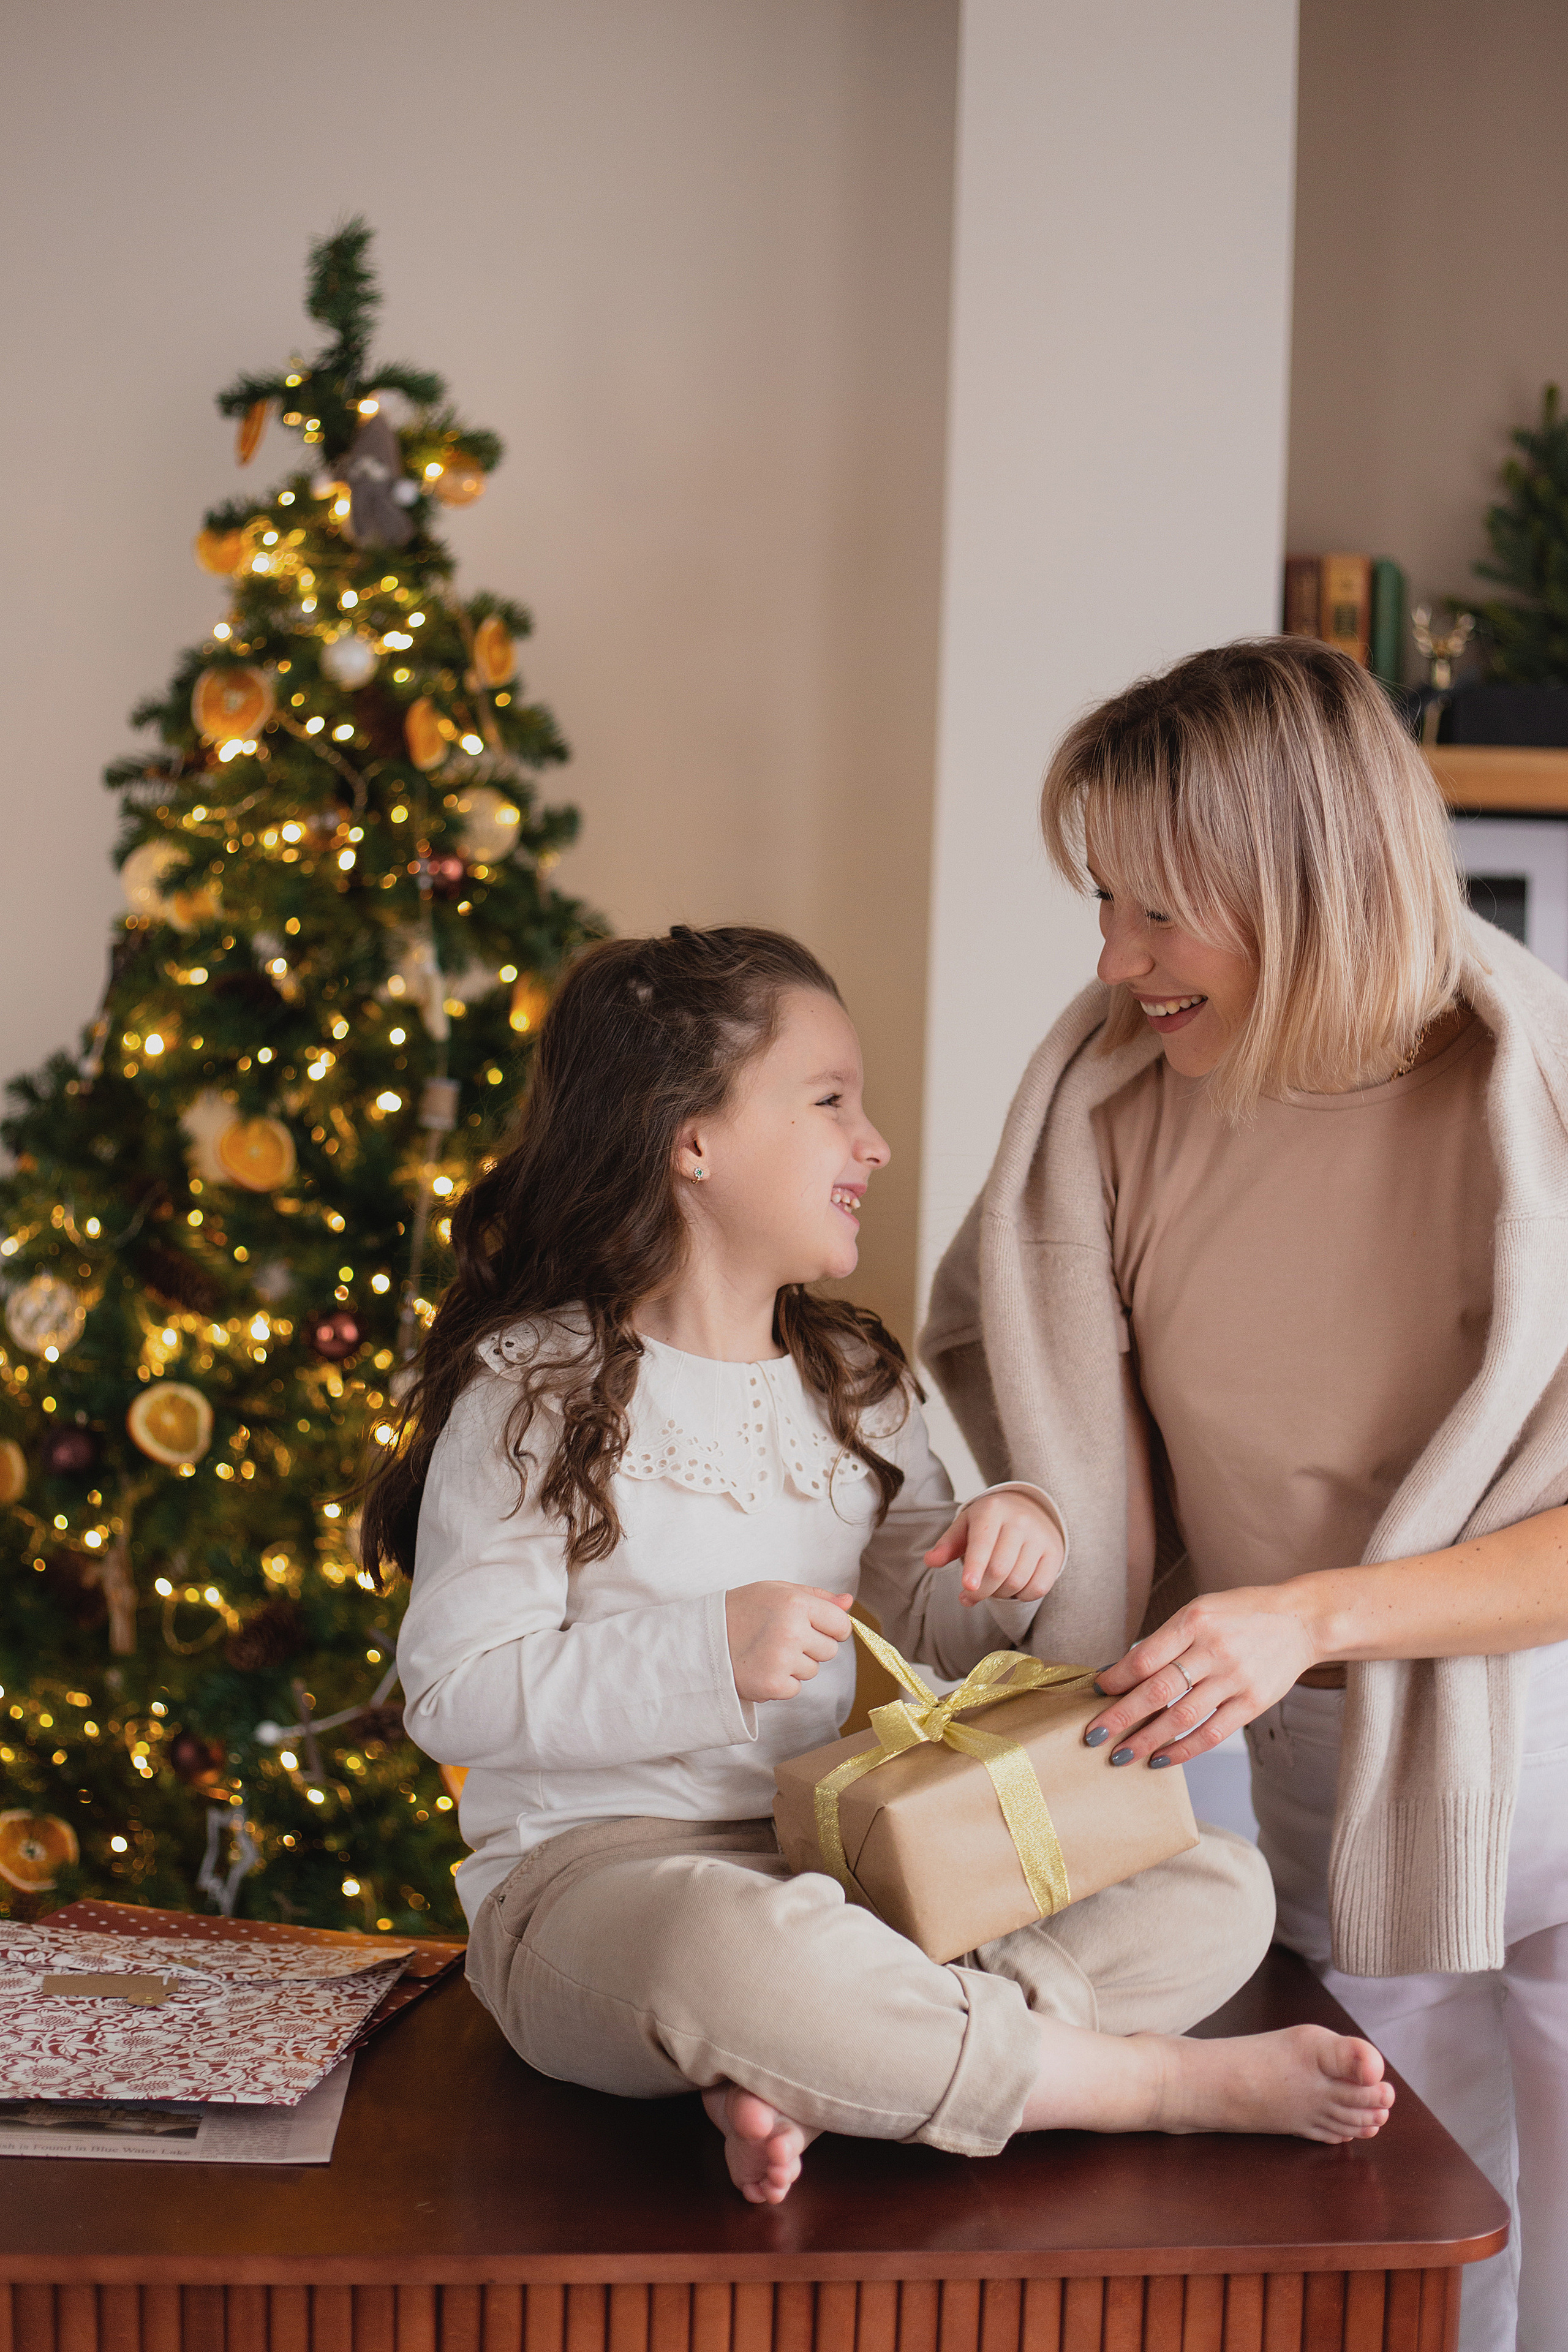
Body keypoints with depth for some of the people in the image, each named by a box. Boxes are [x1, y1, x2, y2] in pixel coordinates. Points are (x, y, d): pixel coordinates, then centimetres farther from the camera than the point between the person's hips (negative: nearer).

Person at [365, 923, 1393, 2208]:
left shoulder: (856, 1381, 14)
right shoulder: (536, 1391, -6)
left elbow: (935, 1629, 19)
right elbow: (455, 1692, -10)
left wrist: (1015, 1541, -4)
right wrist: (708, 1656, -21)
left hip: (840, 1857, 7)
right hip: (597, 1864, -6)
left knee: (1221, 1887, -9)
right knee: (732, 1950, -43)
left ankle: (813, 2081, -27)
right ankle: (1163, 2081, -23)